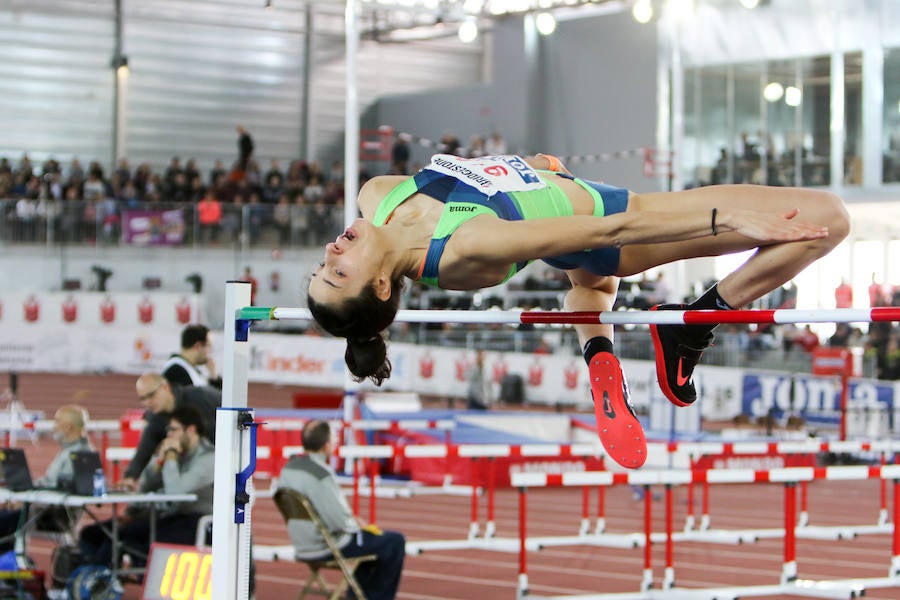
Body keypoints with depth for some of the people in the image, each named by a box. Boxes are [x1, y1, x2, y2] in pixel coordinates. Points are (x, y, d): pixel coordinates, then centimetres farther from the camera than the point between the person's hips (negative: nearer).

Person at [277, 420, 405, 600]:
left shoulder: (288, 468, 2)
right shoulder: (320, 474, -26)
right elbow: (337, 520, -27)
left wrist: (351, 520, 10)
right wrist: (356, 525, -5)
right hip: (326, 548, -9)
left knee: (370, 536, 31)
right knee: (395, 541, 4)